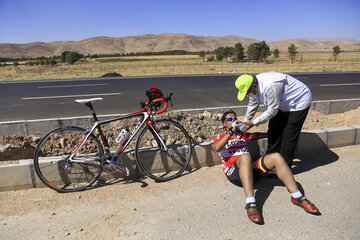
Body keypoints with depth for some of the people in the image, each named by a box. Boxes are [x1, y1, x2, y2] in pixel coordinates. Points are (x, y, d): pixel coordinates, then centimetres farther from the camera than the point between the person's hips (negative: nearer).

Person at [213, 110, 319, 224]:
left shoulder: (243, 135, 29)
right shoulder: (220, 137, 13)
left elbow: (256, 135, 49)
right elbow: (217, 148, -10)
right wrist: (231, 131, -10)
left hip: (250, 168, 5)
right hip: (233, 171, -4)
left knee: (276, 157, -17)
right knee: (245, 157, -38)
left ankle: (297, 197, -20)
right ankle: (250, 204, -47)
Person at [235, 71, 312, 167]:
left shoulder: (270, 86, -38)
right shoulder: (254, 87, -10)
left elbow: (272, 111, -29)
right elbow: (252, 105, 5)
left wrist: (253, 123, -23)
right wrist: (244, 123, 7)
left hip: (299, 103, -9)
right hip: (283, 104, 9)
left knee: (289, 136, -8)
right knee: (274, 130, 10)